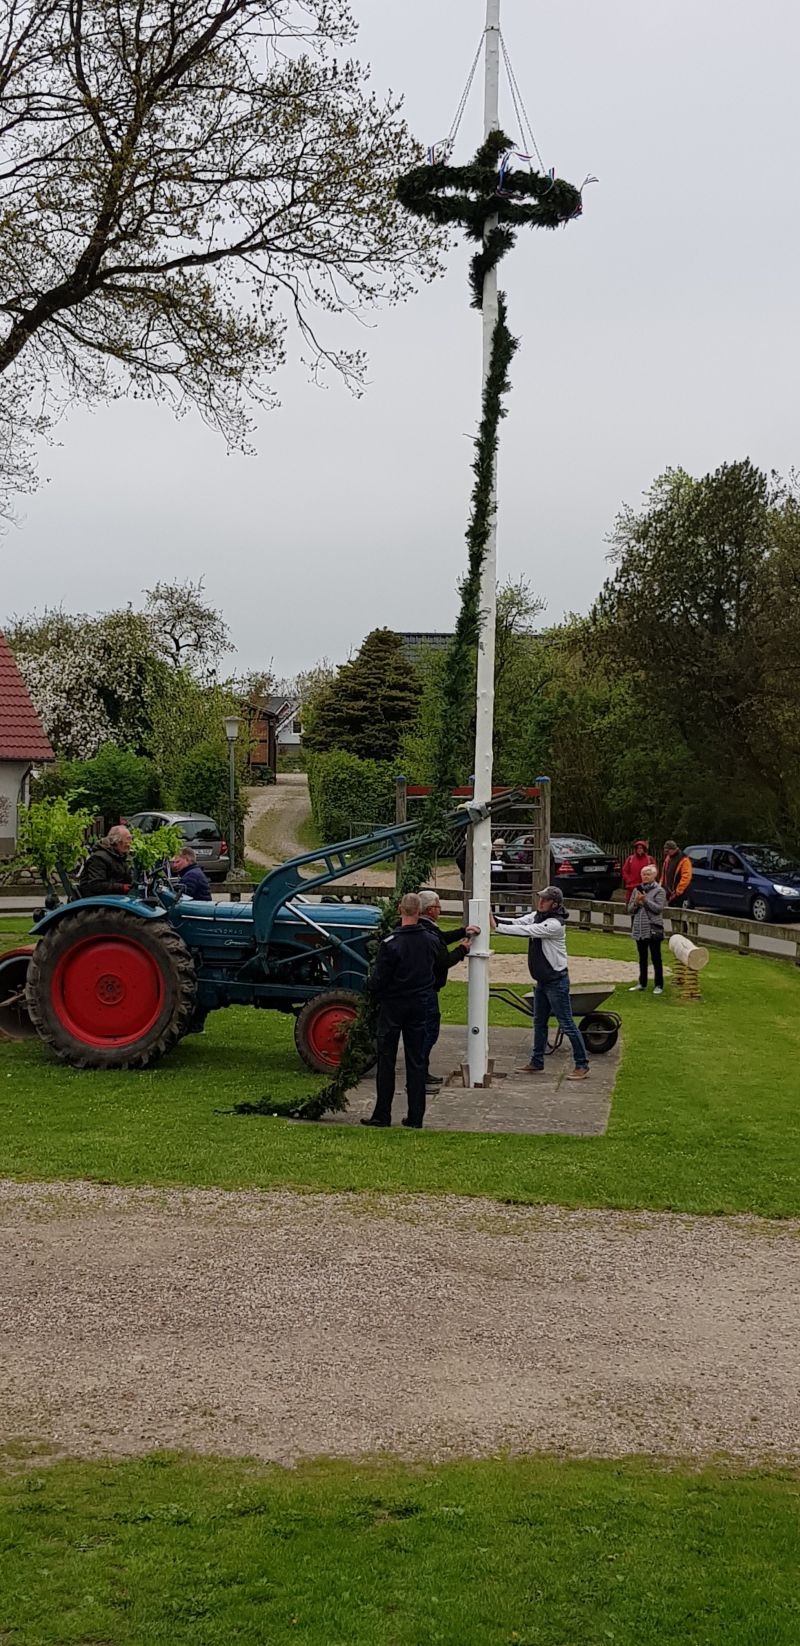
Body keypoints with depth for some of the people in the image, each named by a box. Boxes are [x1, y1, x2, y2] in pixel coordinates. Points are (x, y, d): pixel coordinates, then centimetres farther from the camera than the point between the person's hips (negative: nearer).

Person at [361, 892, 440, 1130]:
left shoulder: (390, 943, -18)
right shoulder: (432, 941, -4)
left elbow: (379, 980, -13)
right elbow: (438, 972, 10)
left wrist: (371, 986, 7)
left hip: (393, 1006, -4)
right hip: (421, 1006, 4)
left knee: (386, 1061, 4)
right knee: (416, 1061, 8)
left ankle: (382, 1115, 6)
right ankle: (415, 1117, 9)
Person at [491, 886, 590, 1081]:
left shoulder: (555, 924, -22)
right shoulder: (537, 916, 6)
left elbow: (526, 931, -29)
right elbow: (516, 923, -2)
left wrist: (497, 927, -29)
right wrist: (494, 919, -18)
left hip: (556, 981, -9)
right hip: (542, 980, 9)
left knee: (567, 1023, -5)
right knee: (539, 1022, 16)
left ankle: (582, 1066, 1)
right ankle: (536, 1063, 27)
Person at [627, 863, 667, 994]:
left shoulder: (659, 891, -2)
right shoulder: (637, 890, 11)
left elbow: (658, 908, -13)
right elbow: (630, 909, 9)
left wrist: (645, 900, -20)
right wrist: (636, 901, -10)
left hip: (653, 929, -5)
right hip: (639, 929, 5)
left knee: (656, 958, 0)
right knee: (642, 958, 13)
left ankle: (658, 985, 5)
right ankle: (642, 984, 20)